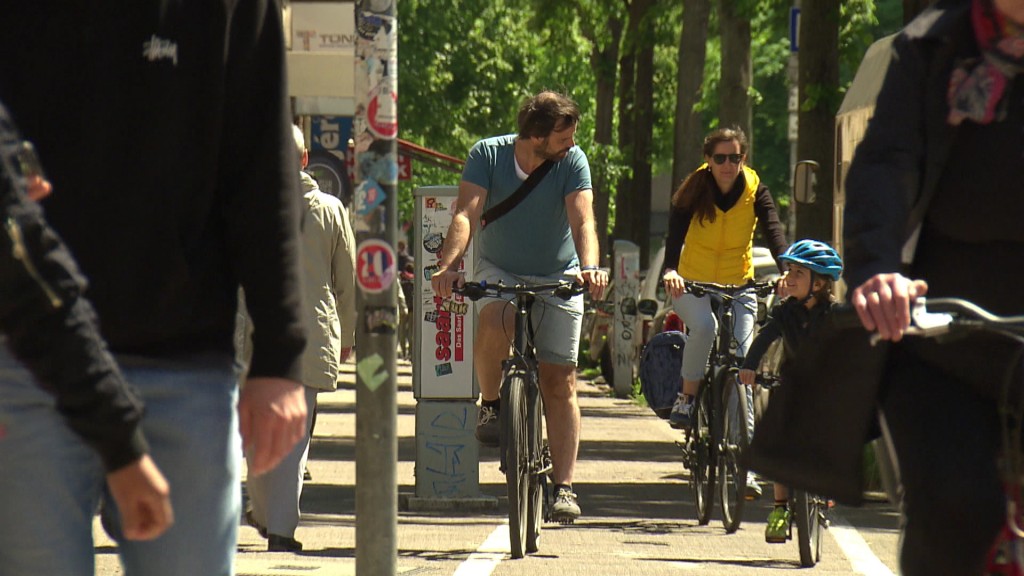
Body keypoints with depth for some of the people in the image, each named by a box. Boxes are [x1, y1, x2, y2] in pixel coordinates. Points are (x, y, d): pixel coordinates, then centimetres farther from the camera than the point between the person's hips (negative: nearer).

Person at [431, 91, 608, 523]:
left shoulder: (572, 162, -13)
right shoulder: (488, 155, -14)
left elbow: (582, 219, -25)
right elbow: (466, 213, -24)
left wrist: (589, 266, -45)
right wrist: (450, 264, -42)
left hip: (558, 277, 1)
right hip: (500, 271, -1)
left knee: (560, 381, -5)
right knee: (493, 321, -35)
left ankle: (564, 487, -1)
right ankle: (490, 403, -8)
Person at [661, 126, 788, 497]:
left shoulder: (755, 191, -7)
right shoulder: (693, 191, -10)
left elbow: (773, 231, -20)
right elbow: (675, 233, -22)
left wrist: (786, 270, -40)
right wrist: (670, 270, -43)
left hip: (738, 286, 1)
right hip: (691, 285, -1)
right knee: (704, 326, -35)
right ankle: (687, 398, -12)